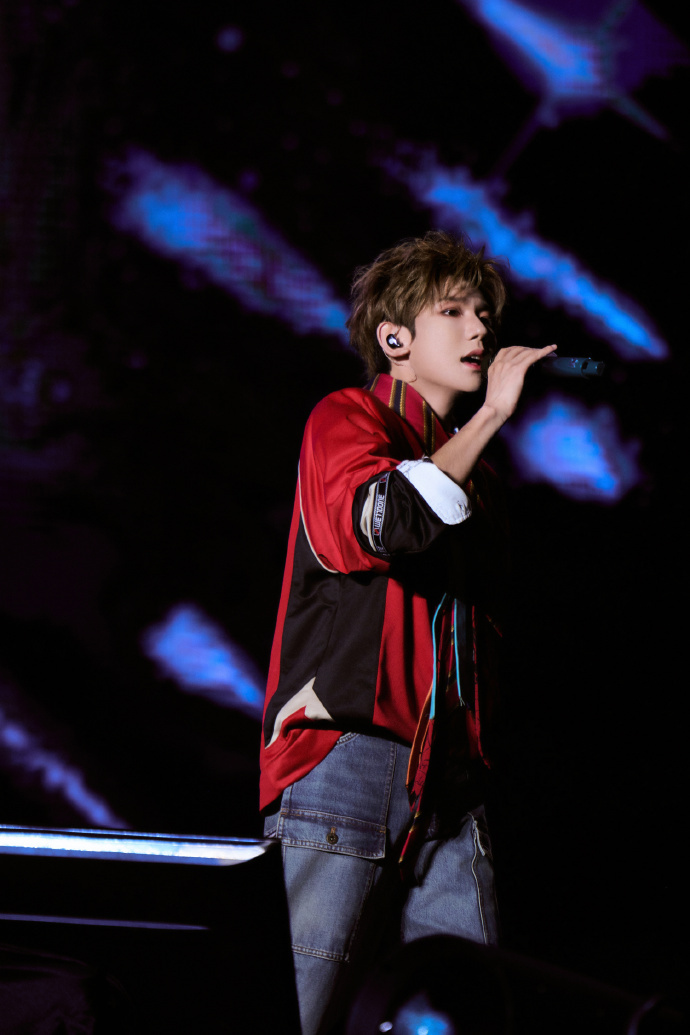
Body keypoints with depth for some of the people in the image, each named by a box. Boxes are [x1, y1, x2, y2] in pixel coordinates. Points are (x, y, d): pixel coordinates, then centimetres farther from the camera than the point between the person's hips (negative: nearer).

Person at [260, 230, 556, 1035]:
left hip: (447, 779, 6)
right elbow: (390, 520, -18)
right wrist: (493, 412, -10)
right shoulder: (346, 420, 4)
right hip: (344, 755, -6)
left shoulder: (474, 477, 24)